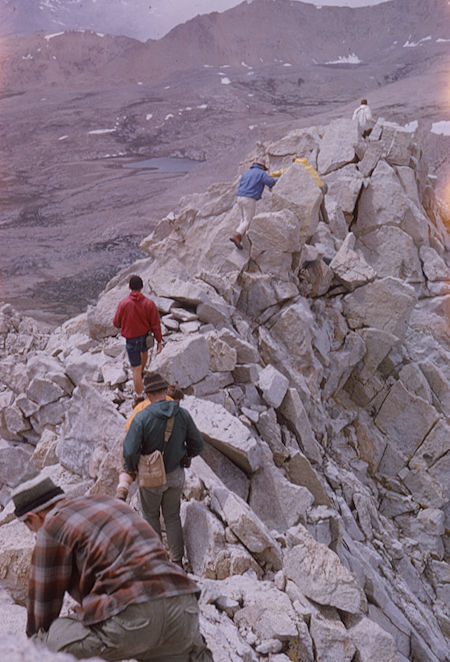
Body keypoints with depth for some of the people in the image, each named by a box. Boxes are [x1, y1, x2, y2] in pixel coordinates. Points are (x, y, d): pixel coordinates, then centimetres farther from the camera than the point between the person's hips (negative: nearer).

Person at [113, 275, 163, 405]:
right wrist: (159, 341, -1)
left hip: (132, 339, -3)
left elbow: (116, 323, -8)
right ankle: (142, 371, 63)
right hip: (146, 336, 3)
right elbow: (156, 324, -10)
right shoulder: (149, 303, -14)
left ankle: (139, 396, 10)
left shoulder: (123, 303, -18)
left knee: (135, 369, 4)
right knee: (144, 351, 37)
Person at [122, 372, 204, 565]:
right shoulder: (182, 414, -11)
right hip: (176, 474, 3)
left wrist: (129, 469, -4)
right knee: (173, 517, 18)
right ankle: (177, 560, 27)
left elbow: (129, 450, -26)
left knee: (151, 516, 20)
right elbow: (198, 444, -2)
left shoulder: (142, 417, -22)